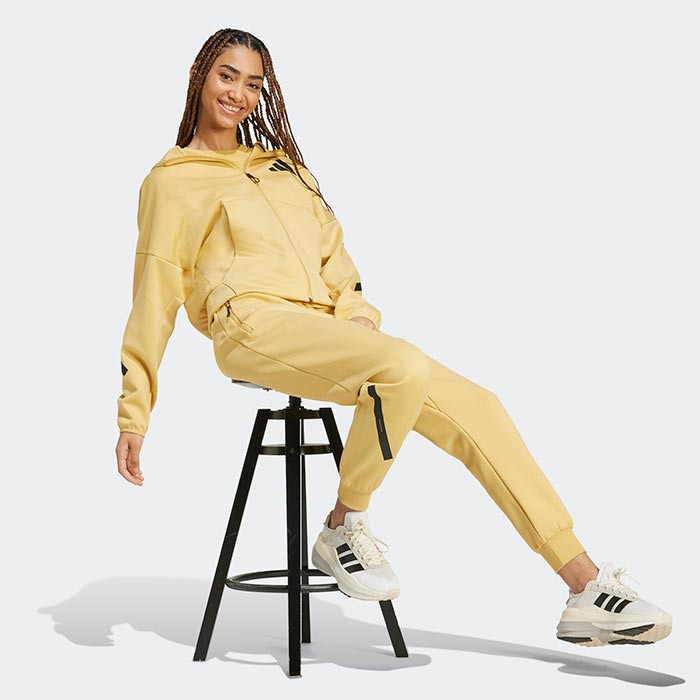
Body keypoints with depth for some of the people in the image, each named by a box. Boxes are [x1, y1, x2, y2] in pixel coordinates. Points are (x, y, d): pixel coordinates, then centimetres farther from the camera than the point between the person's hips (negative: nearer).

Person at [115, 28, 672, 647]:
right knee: (403, 365, -33)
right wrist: (134, 414, 2)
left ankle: (587, 591, -9)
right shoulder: (171, 180, 13)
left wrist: (357, 310, 1)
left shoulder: (284, 164, 29)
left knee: (476, 407, -10)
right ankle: (343, 529, -13)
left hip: (324, 328, 6)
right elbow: (154, 295, 7)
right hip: (254, 324, -6)